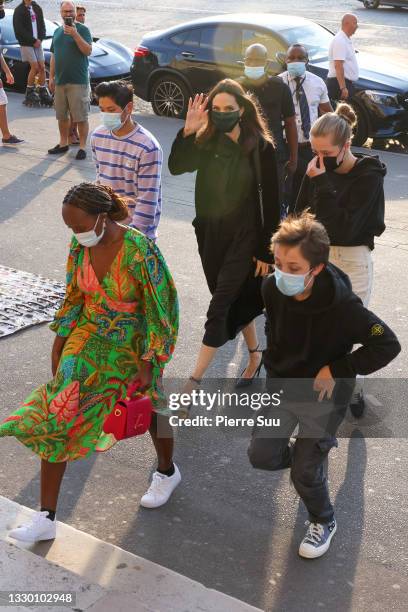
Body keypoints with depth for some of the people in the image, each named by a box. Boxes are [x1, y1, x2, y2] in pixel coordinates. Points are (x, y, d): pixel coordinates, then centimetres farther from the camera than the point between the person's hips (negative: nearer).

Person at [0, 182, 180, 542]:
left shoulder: (140, 252, -26)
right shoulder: (81, 246, -8)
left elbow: (157, 310, -18)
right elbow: (75, 296, 6)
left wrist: (146, 363, -15)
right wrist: (60, 341, 6)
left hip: (132, 346, -4)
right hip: (88, 340, 4)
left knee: (150, 409, 19)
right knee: (56, 418, -6)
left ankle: (168, 472, 52)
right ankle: (46, 518, 1)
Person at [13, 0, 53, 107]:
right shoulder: (19, 10, -7)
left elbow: (42, 25, 11)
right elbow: (19, 29, -13)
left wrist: (40, 39, -5)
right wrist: (33, 40, -14)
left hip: (37, 42, 5)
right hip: (26, 43, -5)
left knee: (42, 67, 1)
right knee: (35, 67, -9)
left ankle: (43, 92, 8)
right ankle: (29, 92, 4)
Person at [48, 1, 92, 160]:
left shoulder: (82, 29, -2)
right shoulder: (57, 32, 15)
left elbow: (88, 51, -13)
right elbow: (54, 56, 19)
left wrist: (75, 35, -21)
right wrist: (51, 77, 14)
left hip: (78, 81, -6)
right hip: (60, 81, 6)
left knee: (81, 117, -5)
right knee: (61, 115, 13)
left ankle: (82, 147, 2)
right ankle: (63, 144, 24)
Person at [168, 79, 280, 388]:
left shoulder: (261, 147, -12)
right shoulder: (208, 142, 0)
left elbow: (271, 202, -9)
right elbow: (176, 166, -15)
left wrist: (266, 251, -9)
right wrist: (188, 131, -25)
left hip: (243, 236, -5)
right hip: (210, 234, 5)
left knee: (219, 307, -6)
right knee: (236, 300, 18)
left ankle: (194, 381, -3)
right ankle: (255, 354, 39)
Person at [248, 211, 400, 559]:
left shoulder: (342, 306, -32)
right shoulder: (272, 288, -16)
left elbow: (389, 345, -26)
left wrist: (337, 369, -24)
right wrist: (274, 368, 10)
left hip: (323, 398, -5)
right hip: (282, 387, 5)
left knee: (304, 473, 0)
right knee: (261, 457, 7)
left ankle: (324, 522, 32)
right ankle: (316, 449, 38)